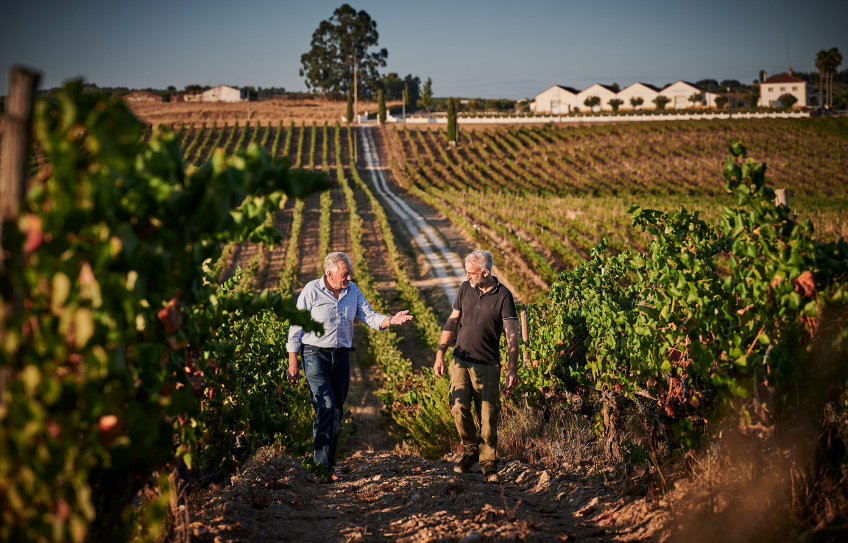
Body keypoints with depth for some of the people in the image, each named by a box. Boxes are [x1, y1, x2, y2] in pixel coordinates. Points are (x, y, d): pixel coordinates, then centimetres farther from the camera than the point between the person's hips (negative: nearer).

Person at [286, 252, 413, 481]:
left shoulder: (353, 290, 6)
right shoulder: (312, 291, -8)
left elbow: (370, 317, 3)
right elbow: (296, 327, -6)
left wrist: (391, 320, -18)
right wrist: (292, 362, -8)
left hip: (341, 357, 5)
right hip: (315, 355, -5)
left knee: (337, 411, 7)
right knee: (326, 407, -16)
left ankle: (329, 464, 18)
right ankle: (321, 467, -13)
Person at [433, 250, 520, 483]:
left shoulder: (503, 296, -7)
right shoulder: (465, 289, 5)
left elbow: (512, 335, -11)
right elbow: (452, 322, 12)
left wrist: (513, 369, -20)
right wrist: (440, 354, 6)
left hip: (488, 366, -3)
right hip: (461, 361, 3)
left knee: (488, 416, -3)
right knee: (458, 407, -13)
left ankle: (489, 465, 11)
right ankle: (470, 450, 11)